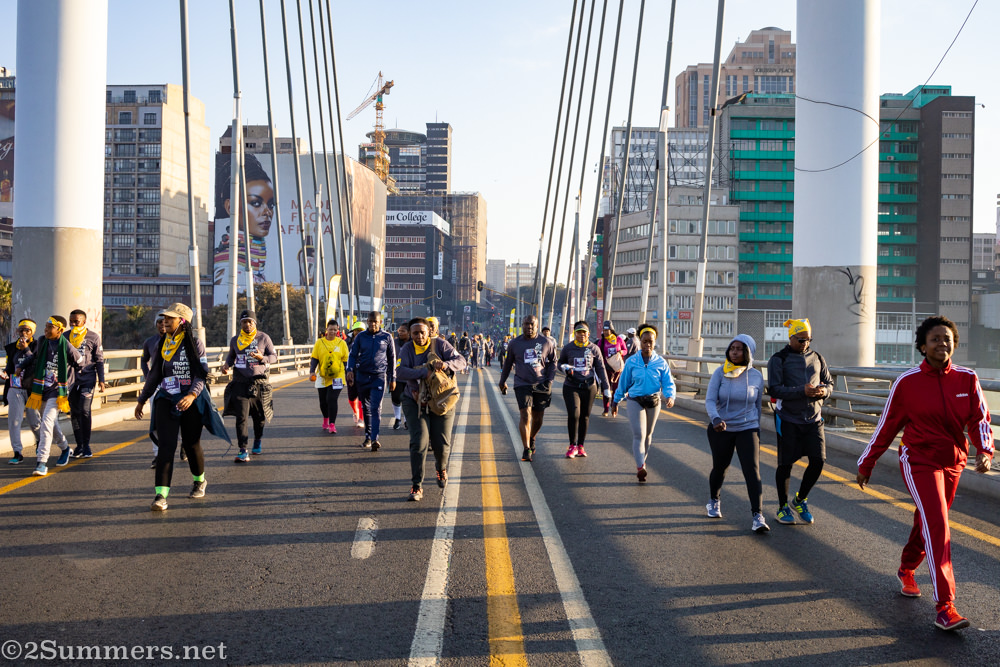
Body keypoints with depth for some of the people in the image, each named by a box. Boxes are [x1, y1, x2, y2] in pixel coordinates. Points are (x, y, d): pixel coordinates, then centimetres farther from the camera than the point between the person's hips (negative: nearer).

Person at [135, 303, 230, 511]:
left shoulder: (195, 344, -6)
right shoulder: (162, 345, 9)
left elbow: (201, 374, -14)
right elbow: (154, 375, 18)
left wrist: (192, 395, -31)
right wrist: (142, 400, 21)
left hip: (191, 402, -3)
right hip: (166, 400, 3)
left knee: (191, 444, 9)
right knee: (166, 445, -10)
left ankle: (199, 481, 37)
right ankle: (161, 495, -14)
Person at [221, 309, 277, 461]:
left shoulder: (263, 338, 0)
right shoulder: (235, 340, 8)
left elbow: (274, 357, 2)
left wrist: (262, 358, -17)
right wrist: (227, 364, 3)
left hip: (259, 382, -1)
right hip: (240, 382, 1)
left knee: (259, 416, 12)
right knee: (241, 417, -10)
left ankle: (257, 441, 38)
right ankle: (243, 451, -10)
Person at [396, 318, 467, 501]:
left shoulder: (440, 344, -5)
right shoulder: (407, 349, -5)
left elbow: (461, 361, -13)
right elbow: (400, 372, -20)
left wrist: (446, 365, -34)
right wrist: (424, 371, -34)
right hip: (415, 401, -1)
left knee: (442, 444, 4)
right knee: (419, 442, -12)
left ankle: (441, 469, 39)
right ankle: (417, 486, -4)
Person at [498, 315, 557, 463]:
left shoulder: (546, 343, 3)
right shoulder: (515, 343, 3)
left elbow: (553, 362, 14)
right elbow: (508, 363, 16)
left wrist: (550, 380, 4)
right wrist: (502, 381, 21)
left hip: (541, 385, 1)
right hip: (522, 385, -1)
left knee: (538, 417, 9)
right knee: (525, 416, -14)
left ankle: (532, 439, 37)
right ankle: (526, 450, -8)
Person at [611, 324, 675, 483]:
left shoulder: (661, 362, -1)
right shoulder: (632, 361, -3)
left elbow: (668, 382, -5)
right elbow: (623, 383, 5)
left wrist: (670, 396, -25)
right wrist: (616, 401, 10)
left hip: (654, 402, 2)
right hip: (635, 401, -2)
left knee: (647, 434, 16)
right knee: (639, 434, -13)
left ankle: (641, 460, 34)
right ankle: (640, 467, -18)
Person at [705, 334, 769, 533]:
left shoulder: (756, 376, -3)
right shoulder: (720, 373, -8)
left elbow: (757, 405, 10)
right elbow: (710, 400, -15)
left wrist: (758, 430, 14)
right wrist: (716, 419, -34)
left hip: (747, 429, 0)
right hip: (721, 429, 0)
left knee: (752, 470, -14)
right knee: (720, 468, 15)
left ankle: (757, 516, -14)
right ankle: (714, 501, 43)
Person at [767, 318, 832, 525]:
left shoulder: (817, 358, 12)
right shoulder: (778, 359, -4)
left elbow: (829, 383, 16)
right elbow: (774, 389, -13)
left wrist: (823, 391, -8)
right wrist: (802, 391, -24)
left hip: (814, 418, 4)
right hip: (788, 419, -4)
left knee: (818, 460, -2)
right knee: (785, 464, 2)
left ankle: (800, 500, 21)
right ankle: (783, 507, 18)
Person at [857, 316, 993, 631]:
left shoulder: (967, 379, -2)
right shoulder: (907, 382, -9)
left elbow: (980, 419, 3)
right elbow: (887, 426, -2)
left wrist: (985, 451, -16)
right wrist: (866, 464, 2)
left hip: (953, 463, 4)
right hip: (919, 461, -4)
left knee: (926, 522, 19)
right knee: (937, 526, -15)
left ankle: (906, 571, 45)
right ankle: (944, 607, -16)